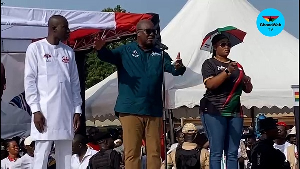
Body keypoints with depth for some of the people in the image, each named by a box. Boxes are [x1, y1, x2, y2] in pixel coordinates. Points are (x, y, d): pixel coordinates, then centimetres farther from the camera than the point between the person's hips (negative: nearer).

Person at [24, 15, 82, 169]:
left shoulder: (69, 52, 14)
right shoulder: (35, 48, 1)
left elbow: (75, 82, 15)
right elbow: (29, 80, -3)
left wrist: (77, 110, 7)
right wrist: (35, 109, -10)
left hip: (66, 111, 4)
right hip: (45, 110, -4)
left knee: (65, 156, 4)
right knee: (41, 156, -6)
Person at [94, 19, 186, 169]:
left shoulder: (160, 54, 13)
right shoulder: (126, 51, 5)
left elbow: (173, 69, 0)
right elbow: (108, 56, -10)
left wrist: (178, 67, -25)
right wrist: (101, 49, -34)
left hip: (154, 110, 3)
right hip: (130, 109, -3)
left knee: (154, 152, 8)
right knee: (132, 152, -2)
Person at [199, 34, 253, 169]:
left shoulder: (237, 65, 19)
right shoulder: (209, 63, 4)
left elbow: (248, 90, 18)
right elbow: (210, 84, -13)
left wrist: (247, 81, -5)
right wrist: (227, 71, -21)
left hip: (235, 112, 5)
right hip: (215, 111, -5)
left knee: (232, 153, 0)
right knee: (216, 152, -11)